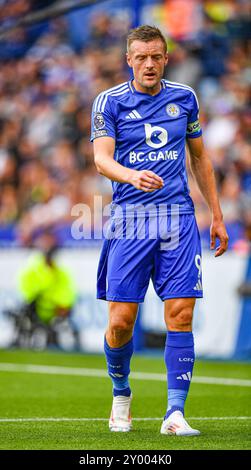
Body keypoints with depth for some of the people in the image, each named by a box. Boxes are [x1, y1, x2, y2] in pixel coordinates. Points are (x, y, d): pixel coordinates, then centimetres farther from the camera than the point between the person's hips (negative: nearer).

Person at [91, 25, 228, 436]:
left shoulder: (184, 98, 10)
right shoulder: (109, 102, 0)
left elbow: (199, 157, 19)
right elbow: (102, 158, -12)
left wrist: (217, 215, 16)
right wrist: (132, 176, -33)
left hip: (178, 217, 2)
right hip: (129, 218, -2)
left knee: (180, 315, -8)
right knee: (121, 321, -3)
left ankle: (175, 413, -4)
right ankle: (121, 394, 23)